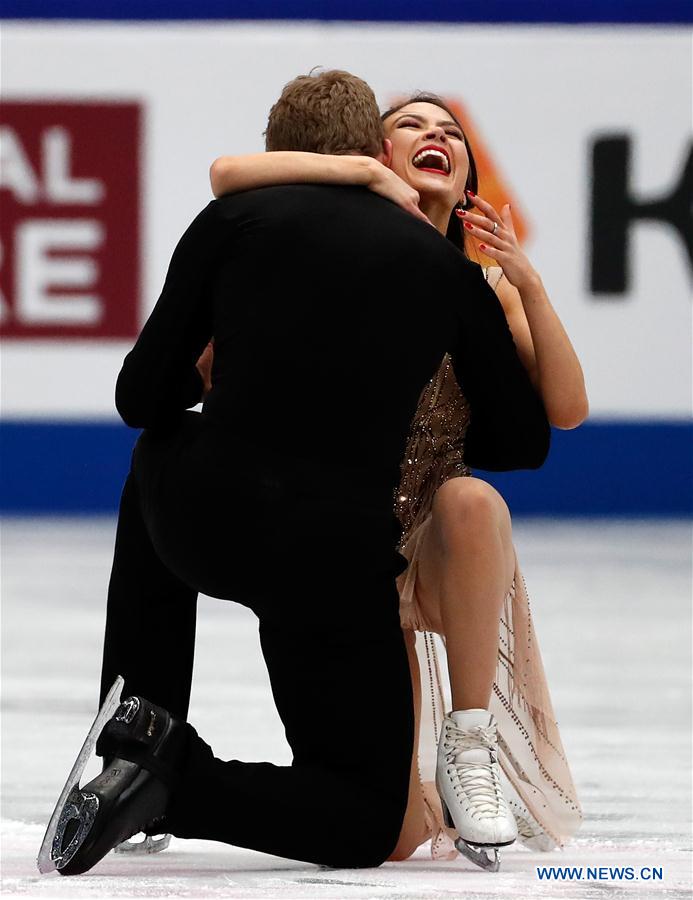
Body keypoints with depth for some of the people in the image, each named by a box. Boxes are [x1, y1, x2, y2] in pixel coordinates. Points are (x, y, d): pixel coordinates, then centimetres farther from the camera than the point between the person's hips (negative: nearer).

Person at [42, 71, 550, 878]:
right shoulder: (446, 268, 10)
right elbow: (523, 440, 18)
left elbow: (142, 399, 8)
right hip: (339, 559, -1)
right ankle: (173, 784, -13)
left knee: (157, 455, 39)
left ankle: (143, 724, 24)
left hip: (203, 526, 1)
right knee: (366, 821, 15)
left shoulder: (234, 219, 6)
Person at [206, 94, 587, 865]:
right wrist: (368, 173, -23)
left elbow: (567, 409, -10)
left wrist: (527, 283, -18)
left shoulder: (482, 290, 3)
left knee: (472, 500, -38)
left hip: (447, 546, 1)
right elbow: (227, 174, -21)